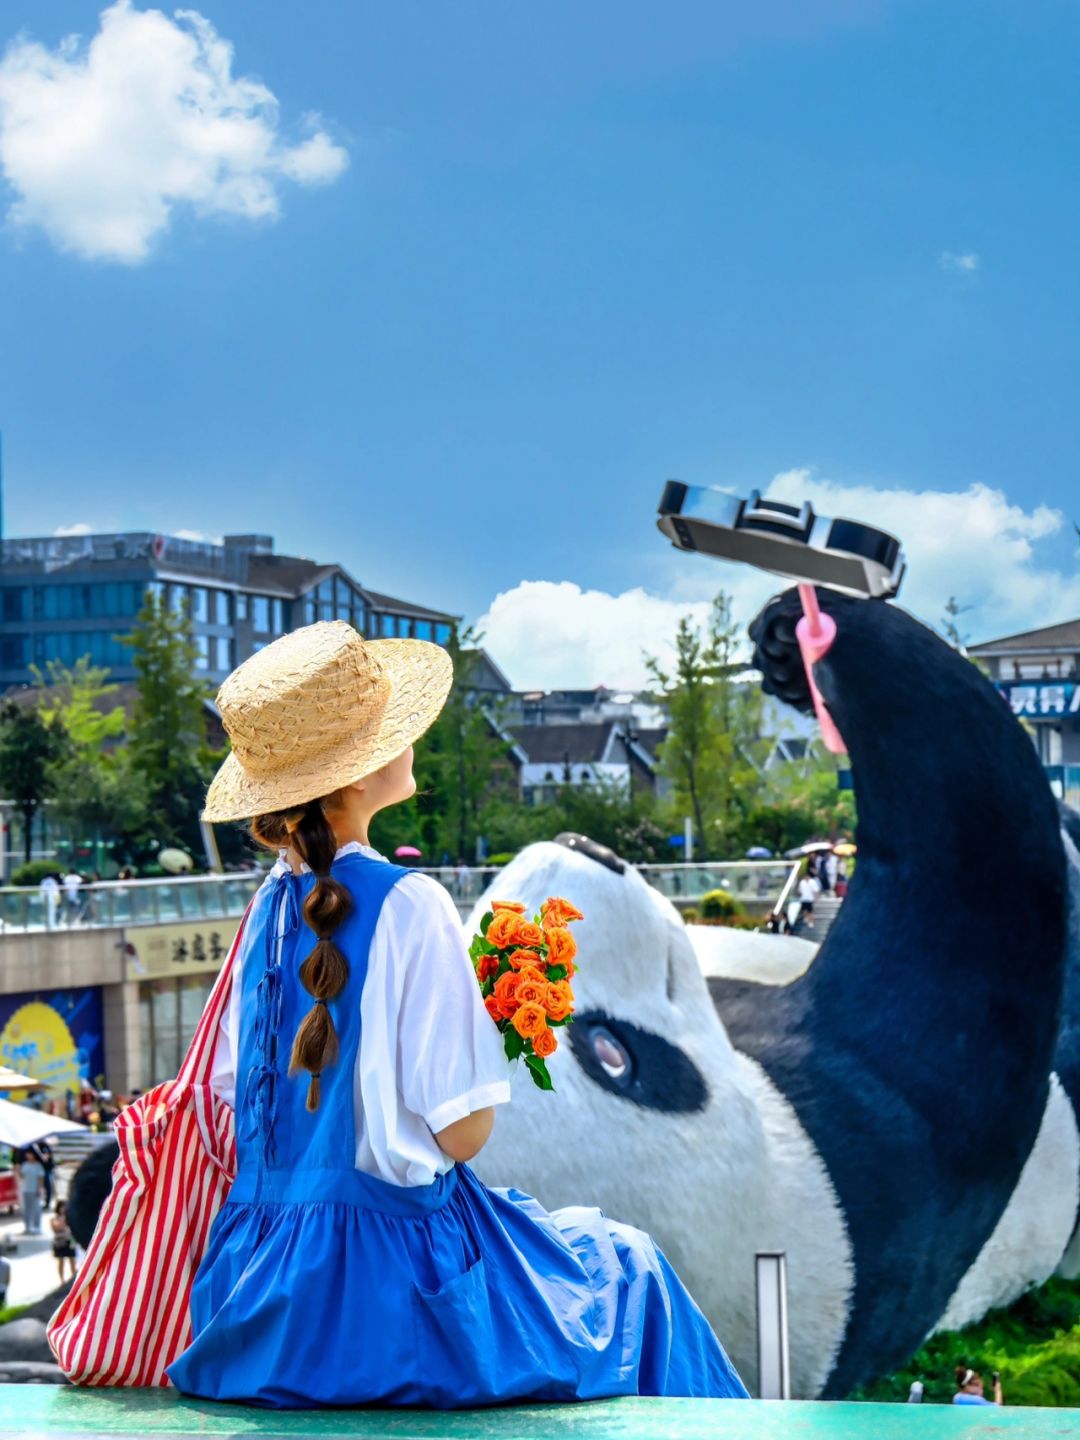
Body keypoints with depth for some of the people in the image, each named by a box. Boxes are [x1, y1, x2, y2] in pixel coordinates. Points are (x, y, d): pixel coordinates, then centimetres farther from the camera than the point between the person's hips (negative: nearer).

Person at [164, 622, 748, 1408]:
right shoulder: (408, 906, -19)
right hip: (392, 1287, -7)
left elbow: (236, 1095, 7)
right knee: (630, 1268, 18)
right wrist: (493, 1016, 1)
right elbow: (462, 1131, -17)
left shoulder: (271, 902, 1)